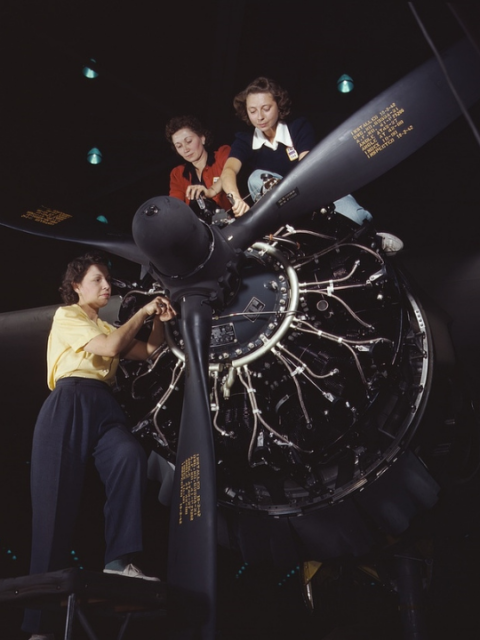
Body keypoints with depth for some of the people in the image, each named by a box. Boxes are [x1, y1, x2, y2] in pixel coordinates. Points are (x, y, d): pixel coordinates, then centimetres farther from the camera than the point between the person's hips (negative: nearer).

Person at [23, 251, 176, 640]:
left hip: (104, 407, 5)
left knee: (130, 456, -29)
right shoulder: (66, 316, 8)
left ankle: (119, 561, -31)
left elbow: (147, 352, 21)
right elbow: (109, 348, -7)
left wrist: (159, 322, 6)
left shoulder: (108, 327, 29)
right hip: (70, 404, -5)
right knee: (57, 502, -9)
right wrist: (142, 312, 1)